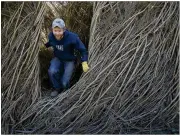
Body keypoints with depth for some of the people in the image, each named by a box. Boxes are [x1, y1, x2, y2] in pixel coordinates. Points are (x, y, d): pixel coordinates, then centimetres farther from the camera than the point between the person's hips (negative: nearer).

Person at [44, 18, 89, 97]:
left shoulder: (72, 37, -29)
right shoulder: (51, 36, -16)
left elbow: (82, 49, -19)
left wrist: (84, 63, -26)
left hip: (69, 60, -3)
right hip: (58, 58, 3)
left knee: (64, 83, -15)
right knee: (52, 72, -29)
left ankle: (66, 90, 27)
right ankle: (58, 88, 2)